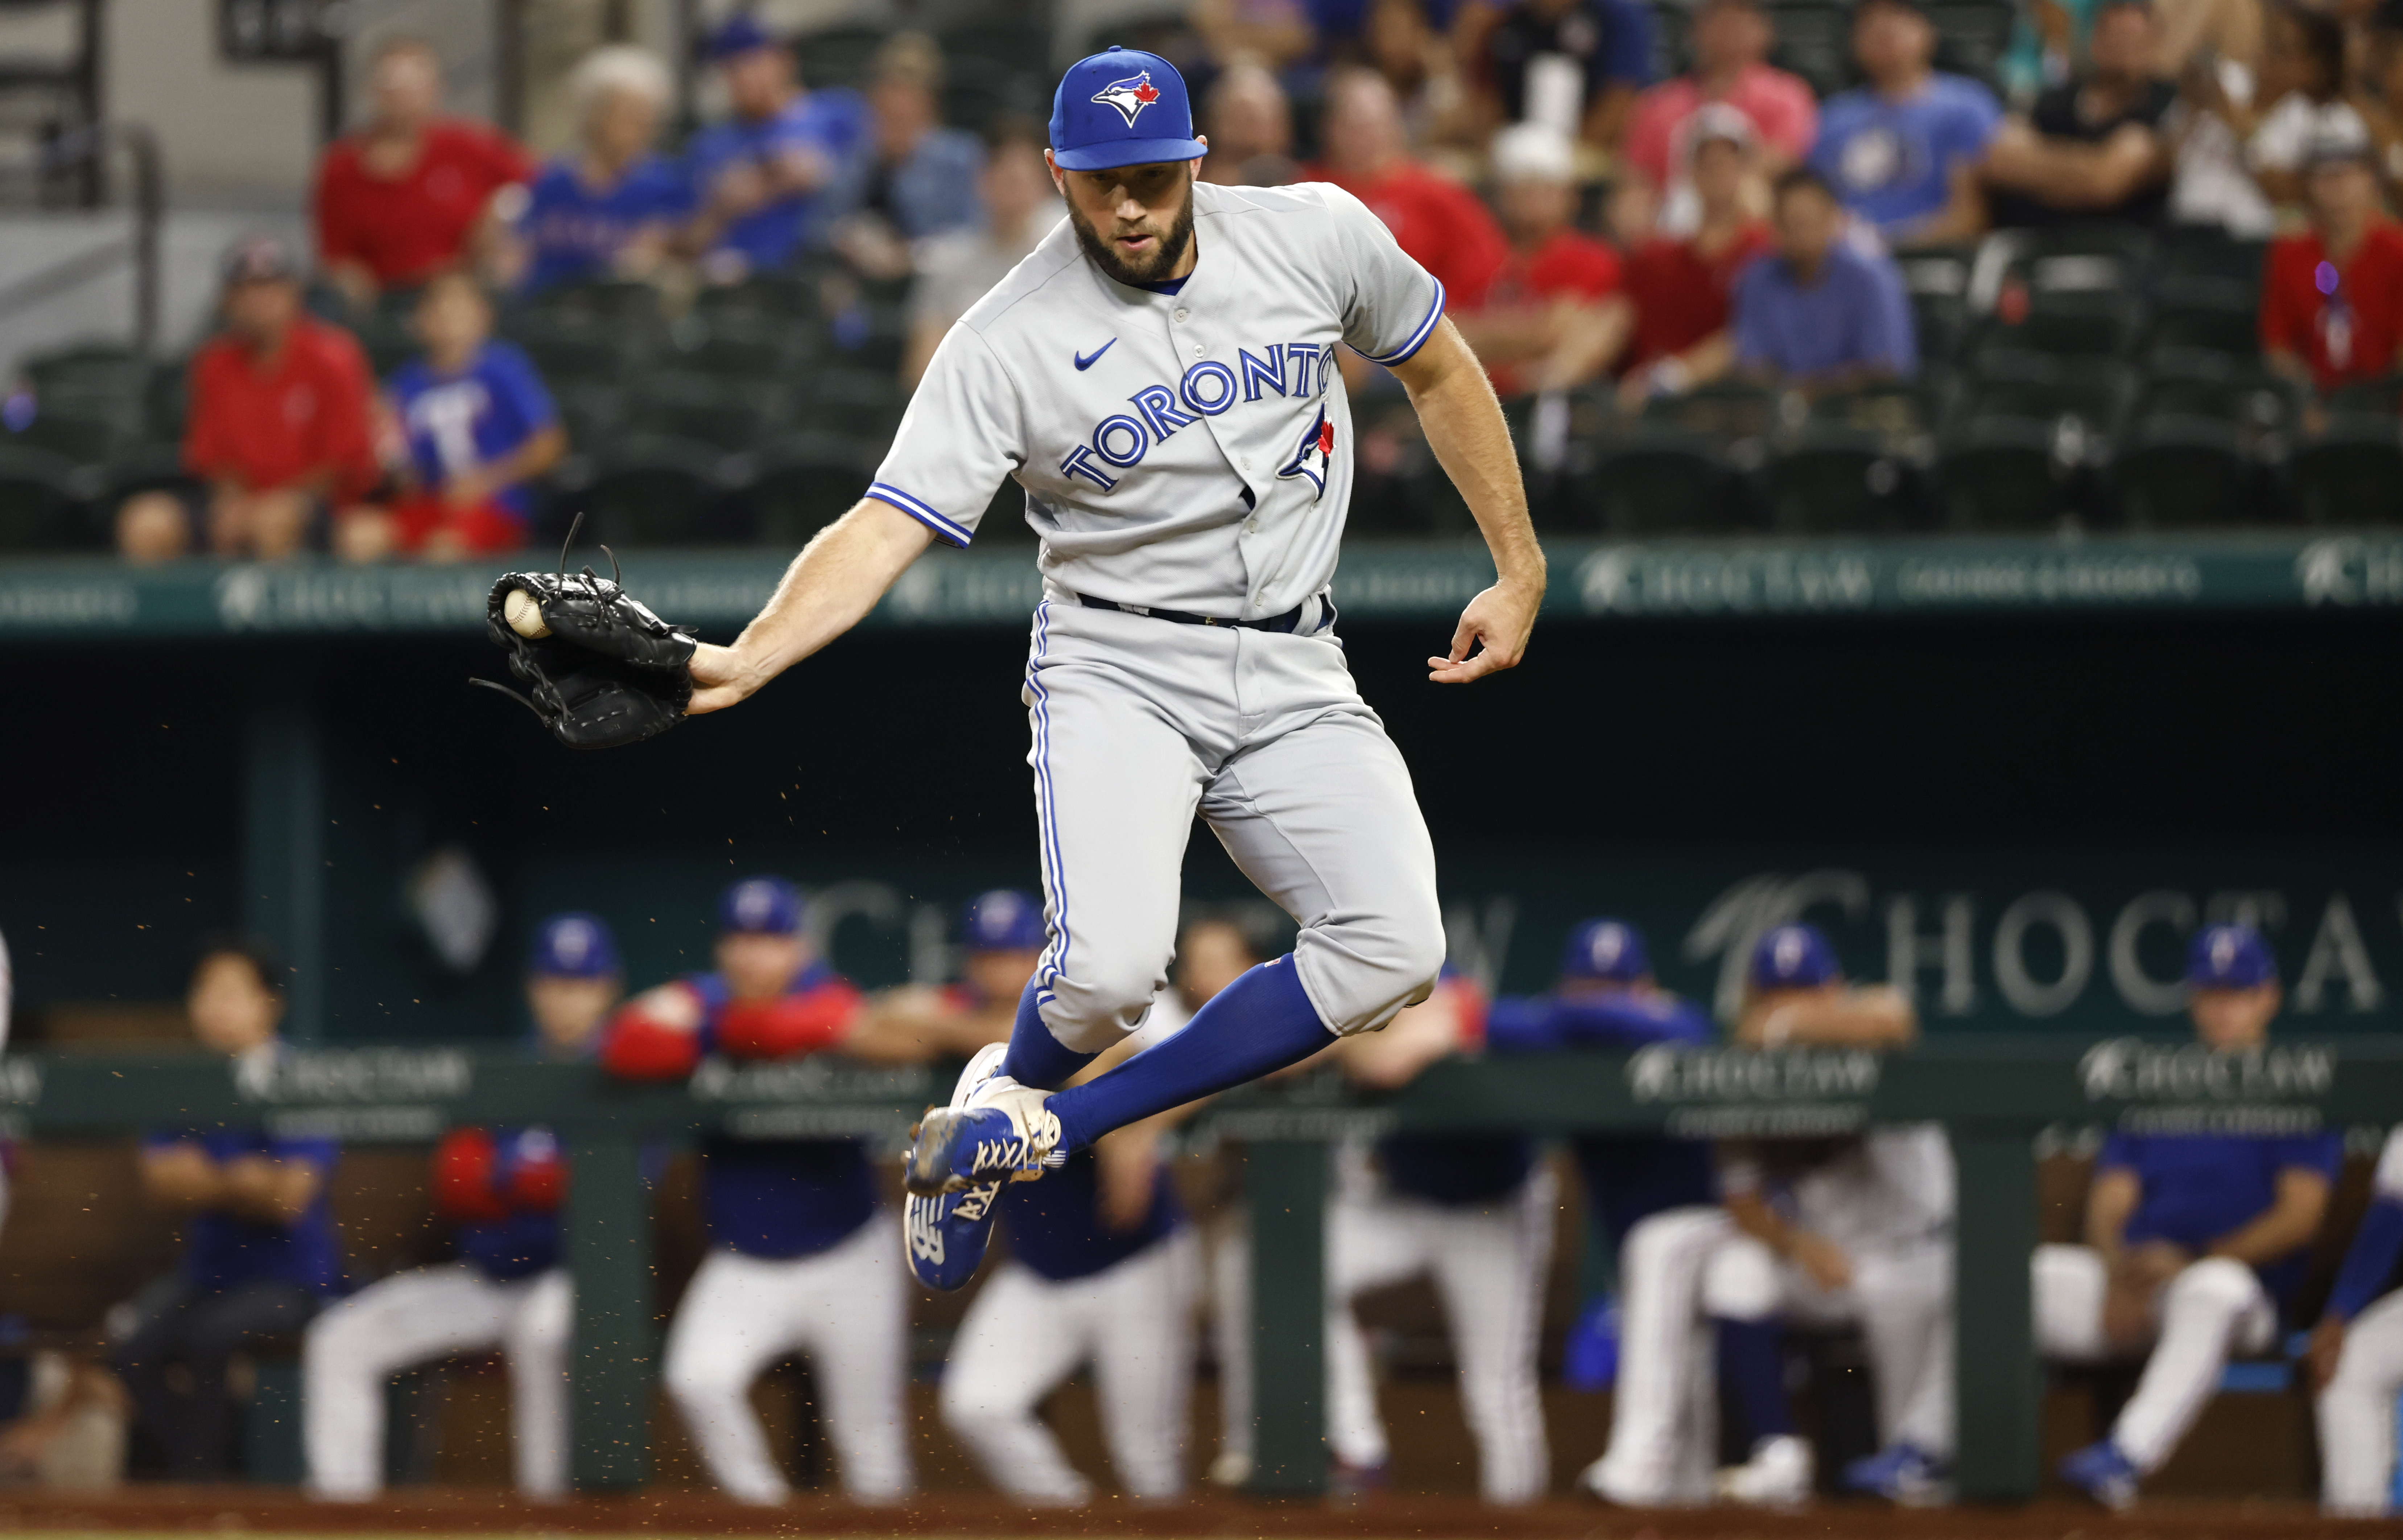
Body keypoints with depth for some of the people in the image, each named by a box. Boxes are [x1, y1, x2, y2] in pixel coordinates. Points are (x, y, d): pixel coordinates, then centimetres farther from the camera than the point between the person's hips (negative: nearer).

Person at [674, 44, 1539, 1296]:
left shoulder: (1319, 238, -3)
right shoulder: (1007, 344, -11)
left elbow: (1439, 375, 14)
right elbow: (888, 526, -17)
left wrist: (1520, 572, 12)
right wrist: (745, 661, -33)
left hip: (1291, 676, 4)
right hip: (1116, 670, -3)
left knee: (1392, 951, -18)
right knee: (1108, 969, -28)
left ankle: (1042, 1127, -7)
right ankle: (1012, 1097, 11)